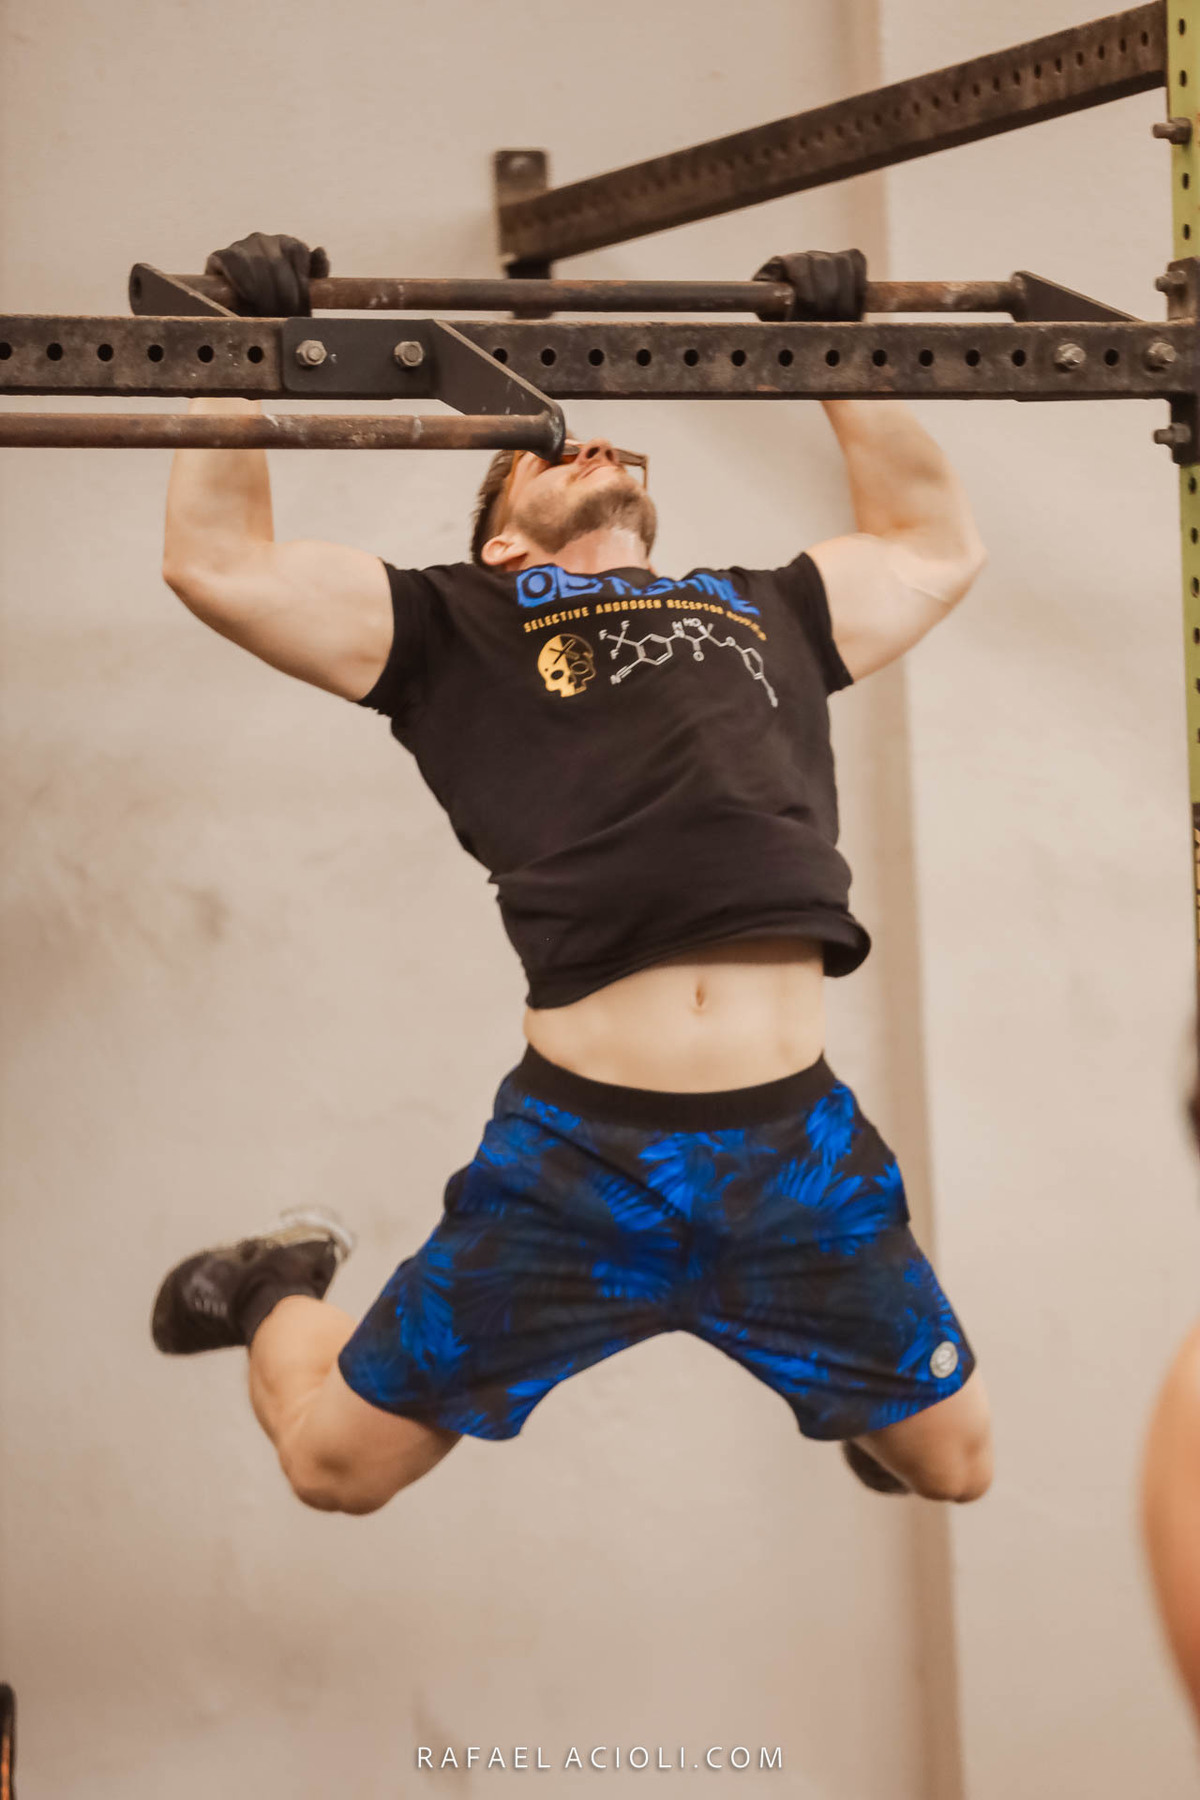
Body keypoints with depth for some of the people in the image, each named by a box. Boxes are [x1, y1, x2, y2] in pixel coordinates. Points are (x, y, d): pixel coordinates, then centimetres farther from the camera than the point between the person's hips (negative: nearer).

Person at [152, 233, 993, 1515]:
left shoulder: (767, 613, 26)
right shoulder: (456, 626, 15)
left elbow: (935, 544, 39)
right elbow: (217, 559, 11)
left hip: (797, 1151, 3)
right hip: (575, 1157, -3)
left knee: (950, 1460, 14)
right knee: (338, 1461, 7)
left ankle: (848, 1402, 50)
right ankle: (284, 1298, 41)